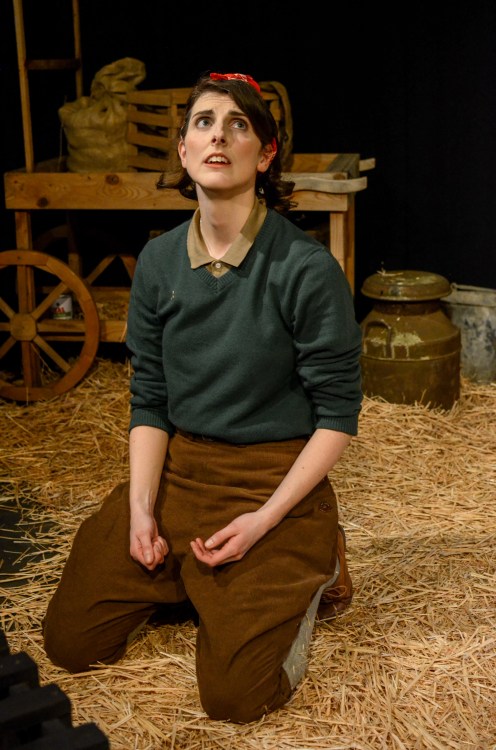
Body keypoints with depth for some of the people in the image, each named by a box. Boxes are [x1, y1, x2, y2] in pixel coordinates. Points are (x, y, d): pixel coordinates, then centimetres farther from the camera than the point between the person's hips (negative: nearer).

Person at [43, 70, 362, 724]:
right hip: (176, 469, 5)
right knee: (70, 642, 5)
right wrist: (140, 510, -7)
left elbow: (338, 413, -11)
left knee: (235, 697, -10)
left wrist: (263, 522, -17)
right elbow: (149, 400, 4)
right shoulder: (158, 261, -1)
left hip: (277, 480, -5)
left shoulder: (306, 268, -17)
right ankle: (191, 580, 26)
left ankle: (309, 571, 15)